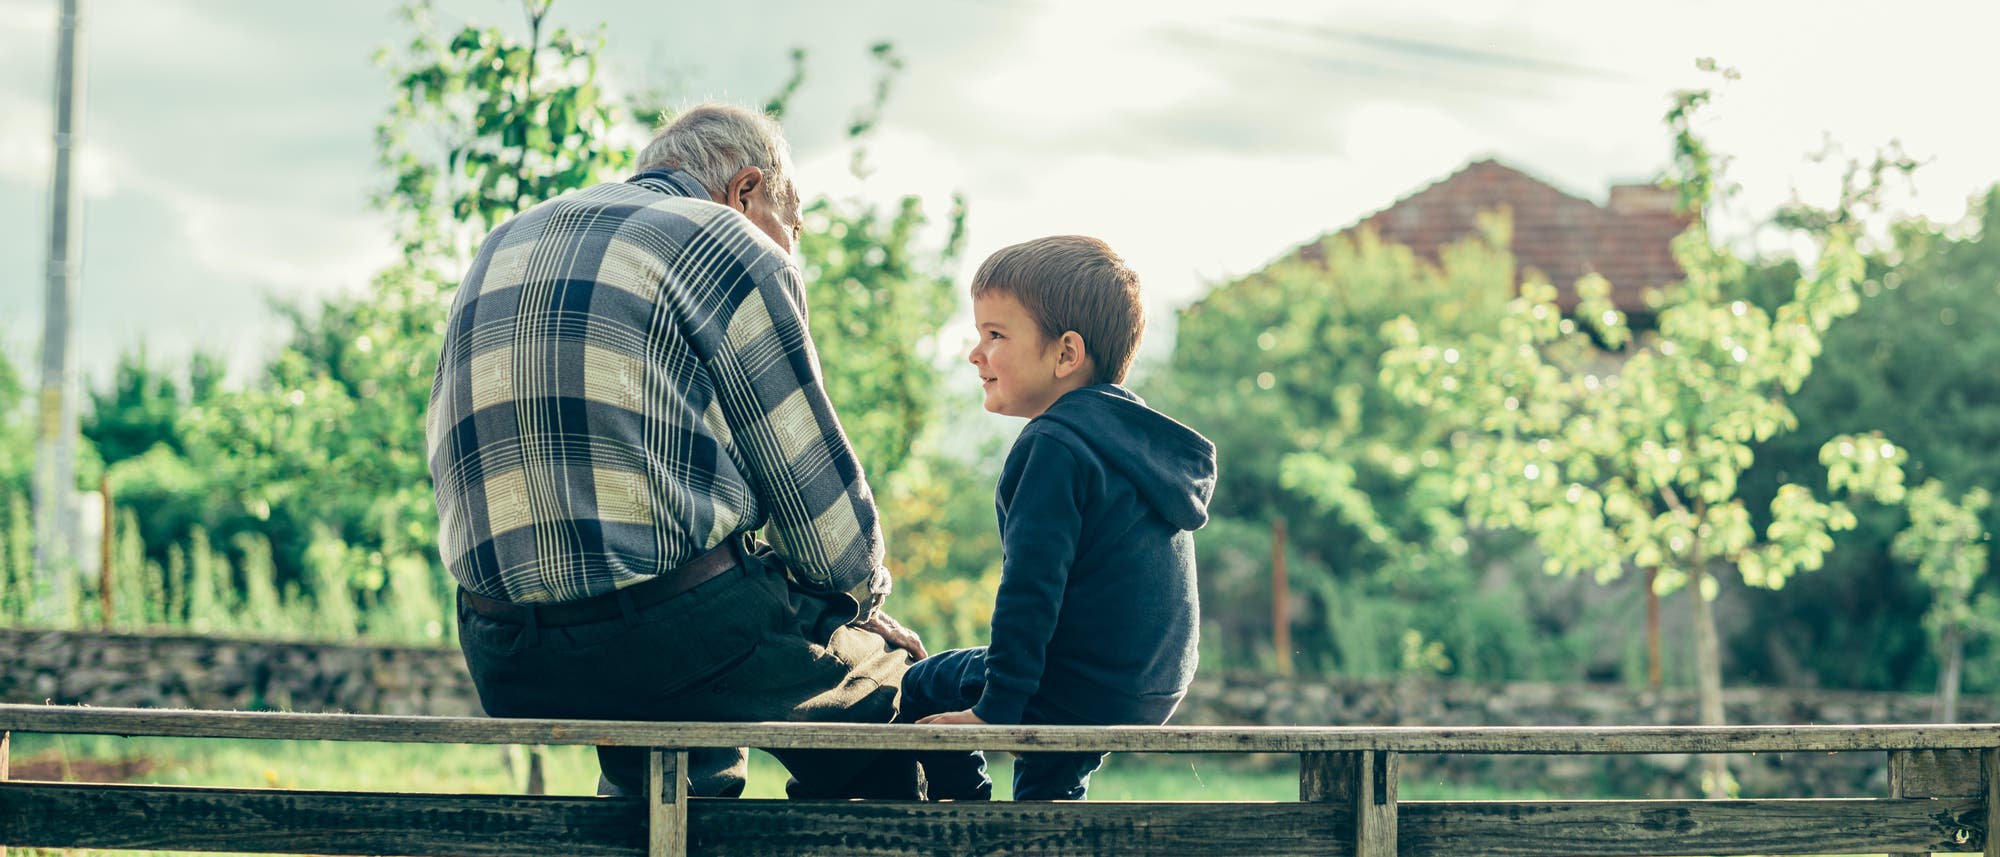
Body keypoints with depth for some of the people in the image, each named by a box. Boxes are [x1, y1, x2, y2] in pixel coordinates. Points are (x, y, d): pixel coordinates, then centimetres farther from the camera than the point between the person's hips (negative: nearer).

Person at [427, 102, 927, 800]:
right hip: (682, 634, -7)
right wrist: (862, 598, 20)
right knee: (885, 668, 17)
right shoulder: (735, 251, 1)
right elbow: (817, 483, 0)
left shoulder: (504, 244, 22)